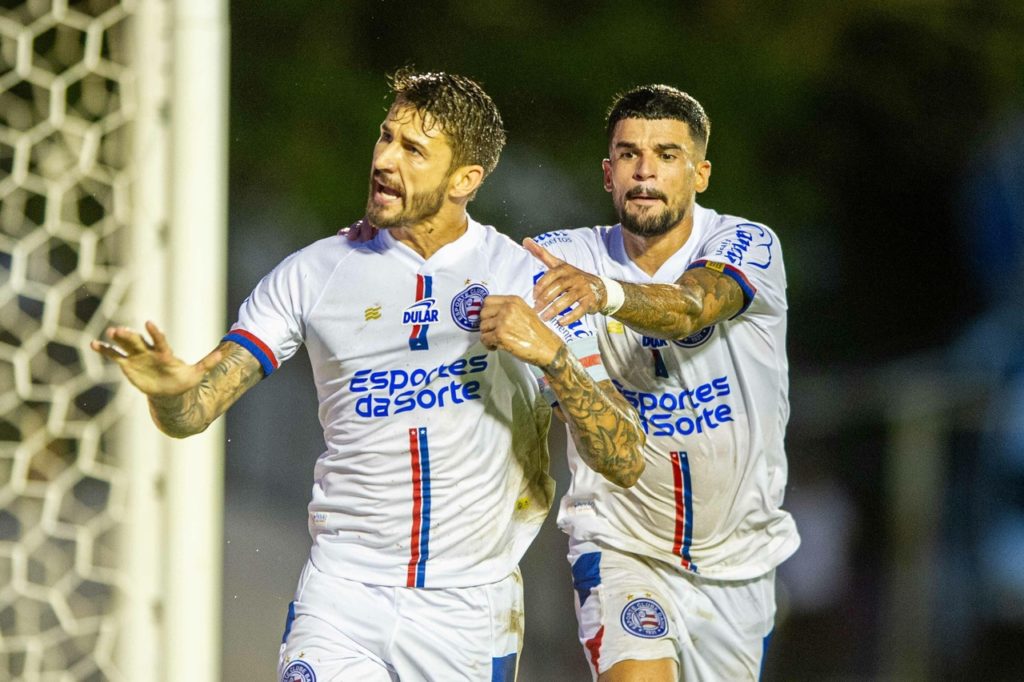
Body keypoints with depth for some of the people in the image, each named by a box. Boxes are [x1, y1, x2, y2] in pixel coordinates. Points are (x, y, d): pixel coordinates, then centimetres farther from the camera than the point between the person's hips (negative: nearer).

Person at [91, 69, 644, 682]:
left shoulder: (534, 284, 0)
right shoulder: (317, 274, 3)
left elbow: (625, 463, -4)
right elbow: (195, 412, -1)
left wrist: (551, 353, -19)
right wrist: (170, 388, -25)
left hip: (470, 613, 0)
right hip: (344, 594, 0)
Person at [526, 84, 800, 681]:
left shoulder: (747, 247, -12)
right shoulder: (571, 260, -4)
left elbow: (691, 307, -33)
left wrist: (608, 293, -54)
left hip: (736, 560, 1)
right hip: (619, 541, -1)